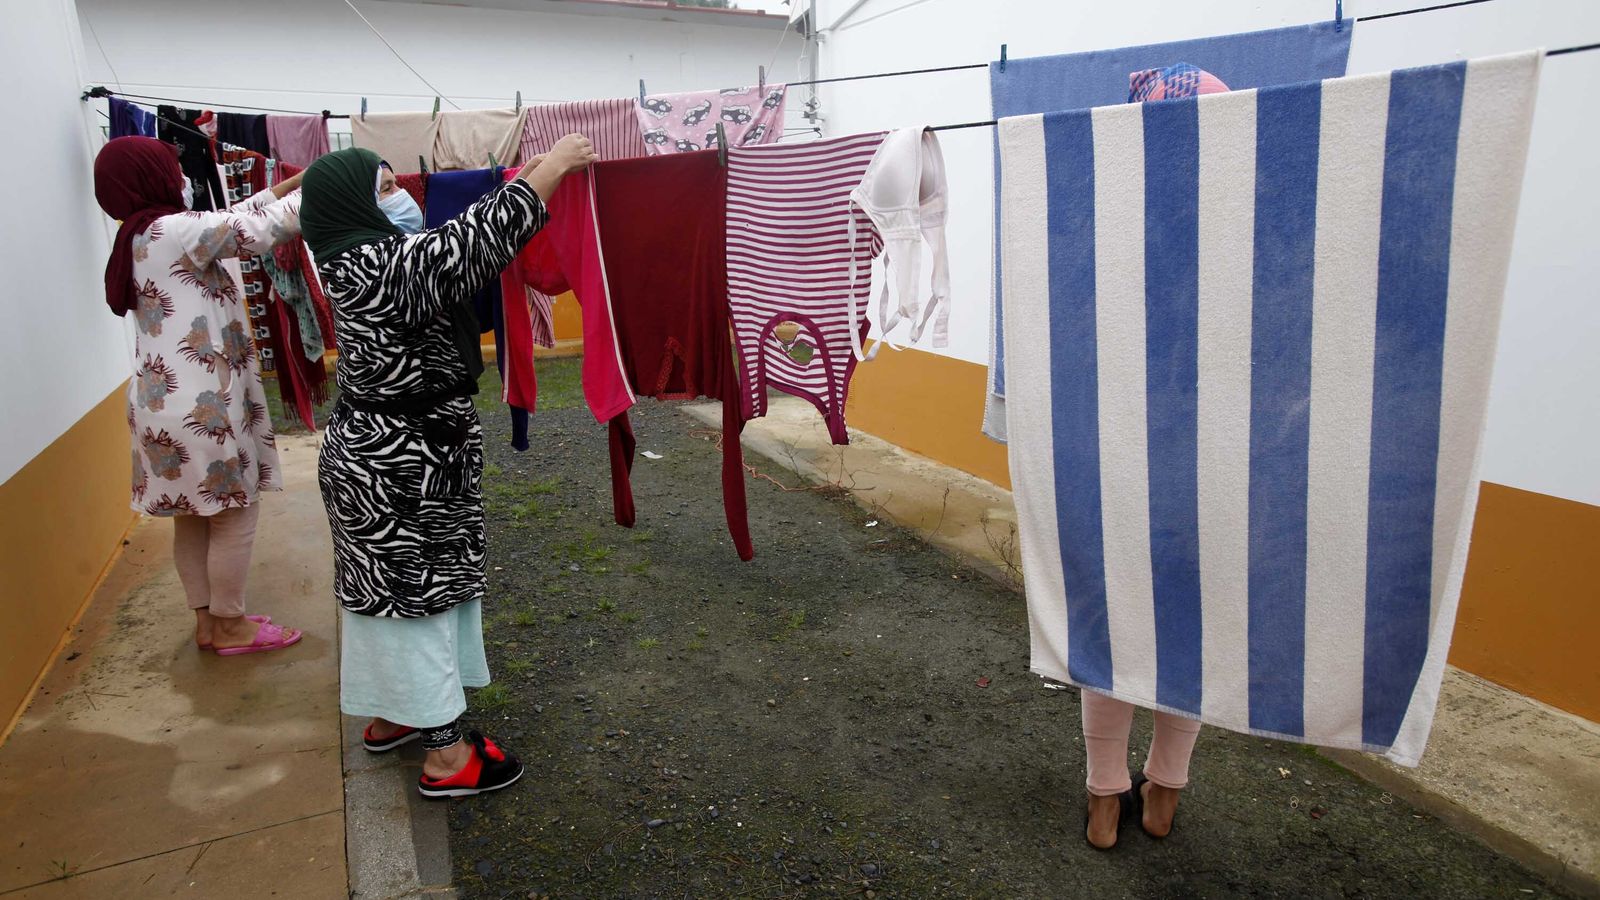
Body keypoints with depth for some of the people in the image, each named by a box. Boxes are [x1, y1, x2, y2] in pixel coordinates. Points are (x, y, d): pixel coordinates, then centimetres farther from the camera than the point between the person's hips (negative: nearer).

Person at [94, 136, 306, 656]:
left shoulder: (139, 240, 13)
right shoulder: (175, 231, -15)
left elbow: (231, 222, 17)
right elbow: (258, 230, -18)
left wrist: (287, 186, 16)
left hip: (165, 403, 9)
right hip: (202, 408, -9)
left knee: (192, 518, 17)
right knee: (235, 517, 4)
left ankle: (206, 622, 28)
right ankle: (231, 627, 16)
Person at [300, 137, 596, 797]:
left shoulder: (361, 260, 8)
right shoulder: (381, 265, -22)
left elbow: (452, 243, 15)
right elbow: (474, 241, -26)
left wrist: (525, 181, 10)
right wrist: (556, 164, -16)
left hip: (378, 453, 10)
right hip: (402, 465, -10)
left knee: (387, 587, 20)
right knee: (418, 592, 0)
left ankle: (390, 716, 38)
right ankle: (445, 755, 14)